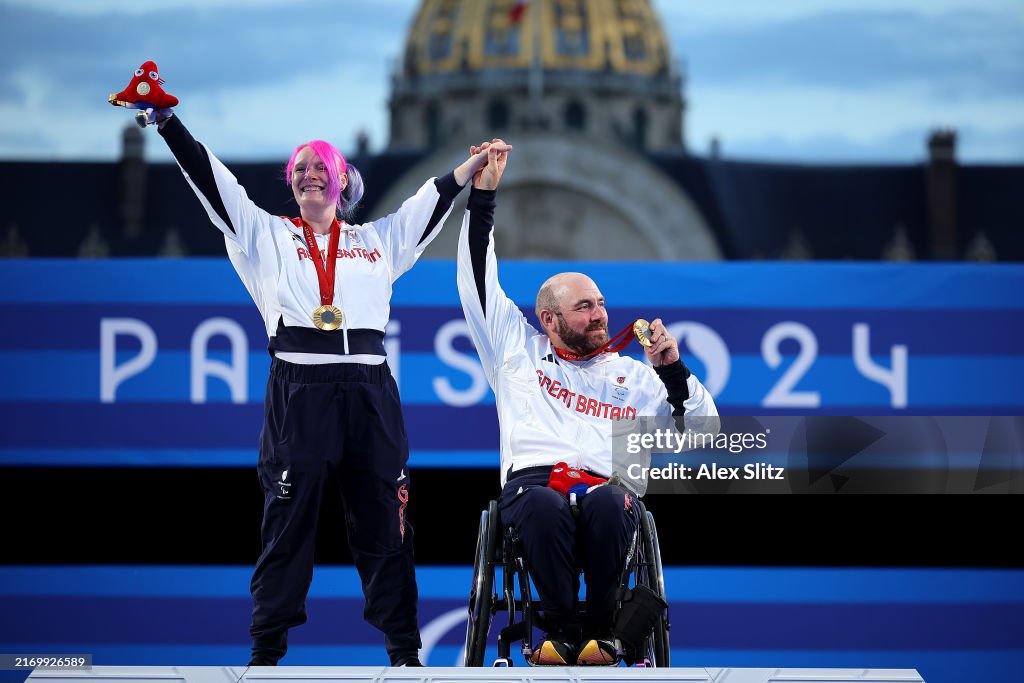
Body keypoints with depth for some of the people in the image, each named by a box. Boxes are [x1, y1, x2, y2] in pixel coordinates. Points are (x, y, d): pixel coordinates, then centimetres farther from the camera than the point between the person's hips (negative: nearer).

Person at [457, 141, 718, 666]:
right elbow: (478, 279, 26)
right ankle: (560, 629, -27)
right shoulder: (519, 350, 26)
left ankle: (600, 631, -26)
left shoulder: (633, 375, 28)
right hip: (531, 481, -1)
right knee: (545, 504, -40)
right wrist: (483, 194, 22)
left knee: (607, 503, -39)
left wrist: (674, 370, 7)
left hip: (605, 486, 1)